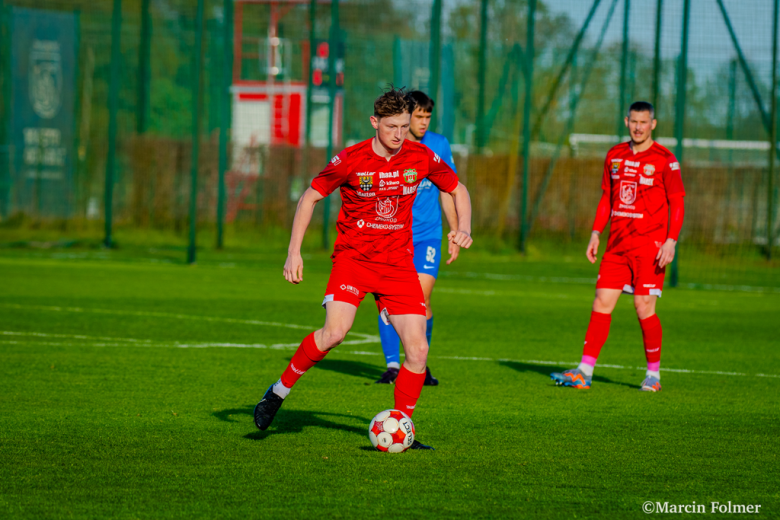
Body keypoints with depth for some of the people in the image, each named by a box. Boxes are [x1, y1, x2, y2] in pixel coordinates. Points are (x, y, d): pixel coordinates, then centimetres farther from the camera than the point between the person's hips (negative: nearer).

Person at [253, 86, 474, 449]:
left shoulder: (421, 158, -3)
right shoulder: (350, 160, -11)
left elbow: (458, 190, 13)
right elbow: (310, 197, -1)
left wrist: (463, 229, -6)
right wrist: (294, 251, -7)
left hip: (398, 263, 3)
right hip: (353, 257, -3)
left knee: (418, 349, -8)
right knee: (335, 332, -25)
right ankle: (279, 391, -4)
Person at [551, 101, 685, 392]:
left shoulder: (664, 160, -5)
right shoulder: (615, 155, 11)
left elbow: (677, 204, -5)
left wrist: (671, 241, -15)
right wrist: (596, 233, 13)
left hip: (649, 246, -5)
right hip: (617, 245, 5)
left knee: (644, 308, -5)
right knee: (601, 303, -1)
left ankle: (653, 375, 10)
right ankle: (584, 373, -1)